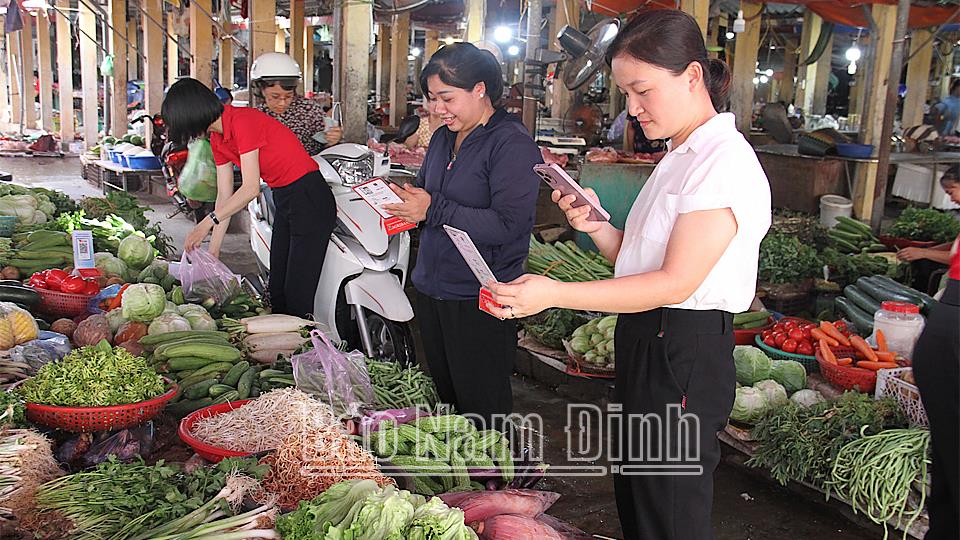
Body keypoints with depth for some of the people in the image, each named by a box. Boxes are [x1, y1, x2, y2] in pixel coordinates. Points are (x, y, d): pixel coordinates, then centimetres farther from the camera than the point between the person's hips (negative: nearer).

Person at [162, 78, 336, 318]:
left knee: (297, 294, -8)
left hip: (311, 200, -10)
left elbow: (251, 188, -24)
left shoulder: (242, 121, -19)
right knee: (277, 290, 12)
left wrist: (207, 222, -21)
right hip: (283, 201, 10)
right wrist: (212, 253, 6)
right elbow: (225, 196, 9)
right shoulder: (217, 139, 9)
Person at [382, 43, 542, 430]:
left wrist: (433, 209, -23)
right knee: (442, 394, 19)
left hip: (480, 302, -8)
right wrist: (402, 201, -1)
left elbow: (507, 225, -23)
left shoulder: (513, 144, -14)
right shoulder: (443, 137, 11)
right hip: (431, 289, 8)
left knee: (481, 406, 3)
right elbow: (423, 191, 23)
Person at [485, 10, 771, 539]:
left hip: (685, 354, -9)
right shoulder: (680, 157, 14)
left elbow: (675, 283, -23)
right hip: (648, 342, 9)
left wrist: (556, 294, -27)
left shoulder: (725, 162, -17)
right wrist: (598, 228, -5)